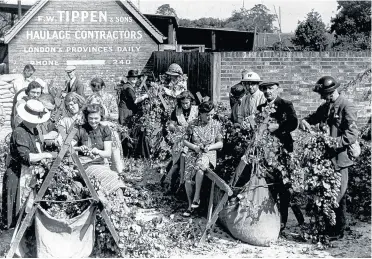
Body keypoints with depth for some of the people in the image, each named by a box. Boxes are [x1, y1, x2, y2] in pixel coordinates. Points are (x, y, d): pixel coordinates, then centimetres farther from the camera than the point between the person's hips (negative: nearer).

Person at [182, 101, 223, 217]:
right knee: (188, 180, -19)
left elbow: (220, 143, 6)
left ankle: (197, 198, -24)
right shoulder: (193, 125, 0)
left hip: (208, 154, -1)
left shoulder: (216, 125, 1)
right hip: (193, 153, 1)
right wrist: (194, 147, -10)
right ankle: (190, 205, 3)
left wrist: (209, 147, -12)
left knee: (200, 166, -37)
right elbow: (185, 141, 7)